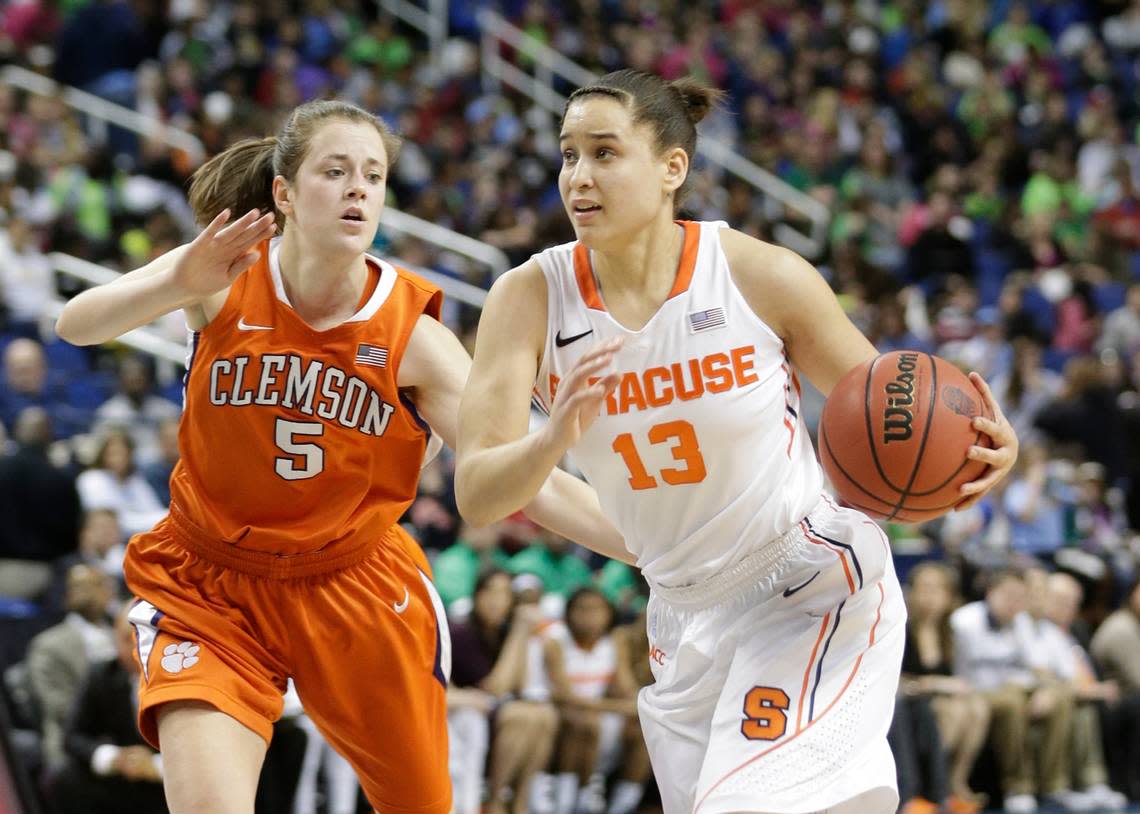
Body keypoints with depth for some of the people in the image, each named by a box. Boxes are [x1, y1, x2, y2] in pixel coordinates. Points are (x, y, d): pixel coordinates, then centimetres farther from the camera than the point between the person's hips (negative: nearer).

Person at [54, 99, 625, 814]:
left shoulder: (411, 332, -14)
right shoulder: (229, 276, -13)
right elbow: (76, 324, -24)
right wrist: (180, 286, -43)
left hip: (355, 587, 2)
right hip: (211, 585, -1)